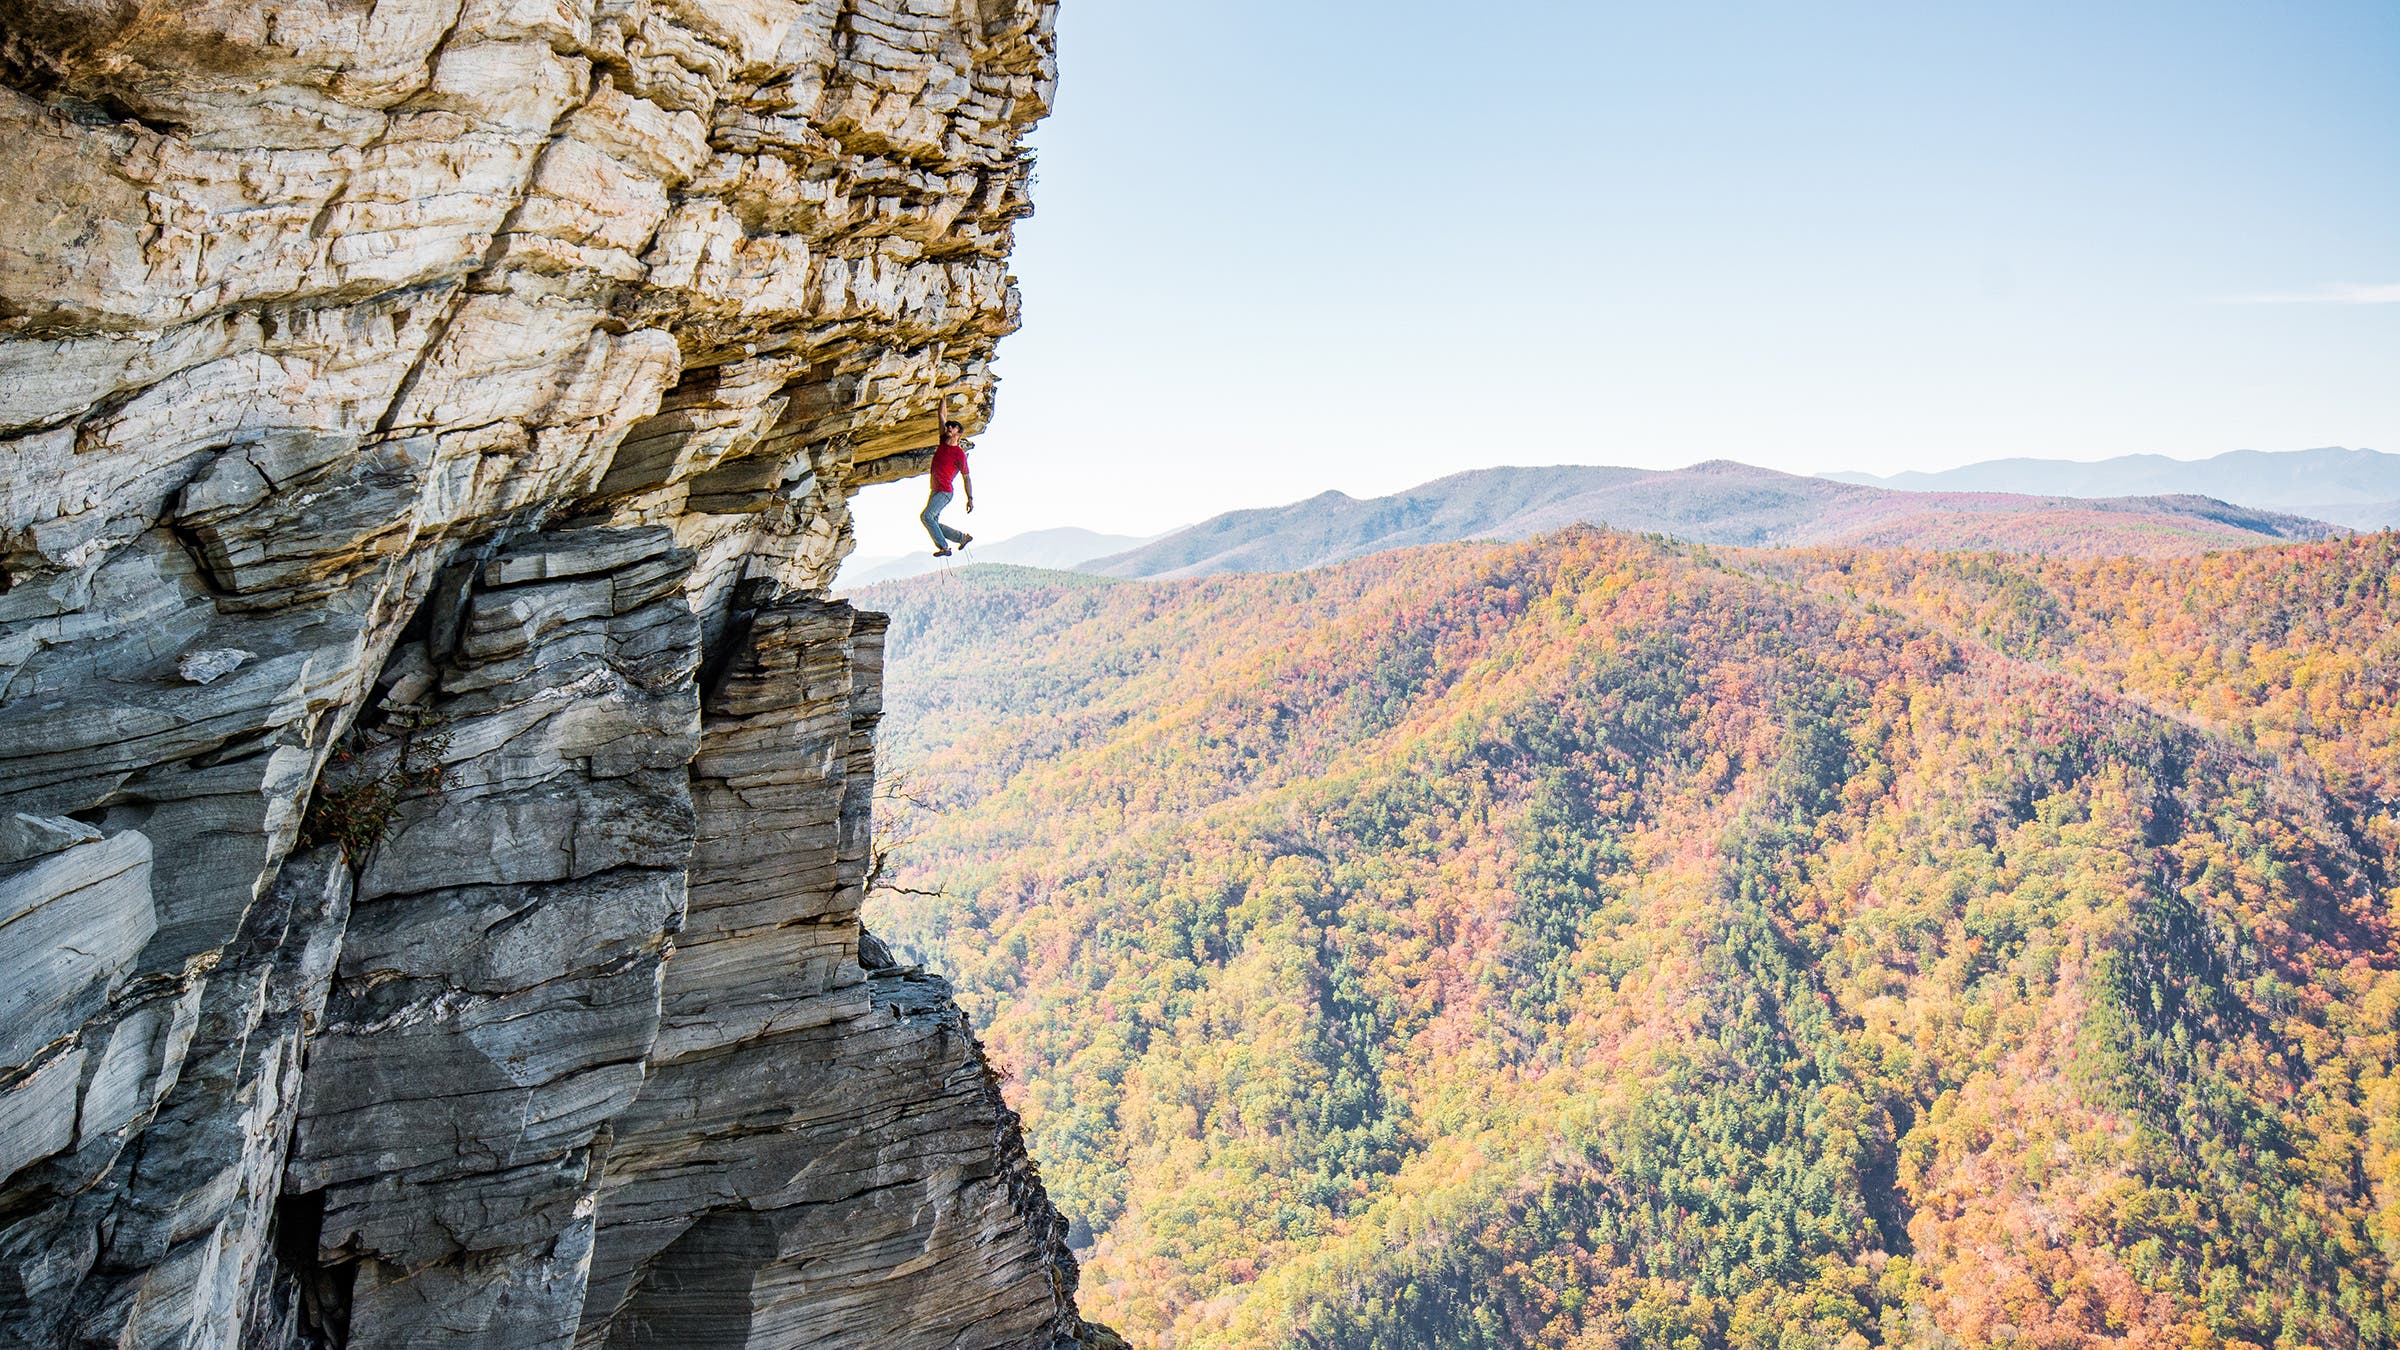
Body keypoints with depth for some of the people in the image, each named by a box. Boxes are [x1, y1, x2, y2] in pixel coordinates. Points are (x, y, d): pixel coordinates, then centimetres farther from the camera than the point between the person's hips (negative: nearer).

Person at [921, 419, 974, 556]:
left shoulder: (960, 453, -7)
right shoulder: (943, 443, 10)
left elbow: (966, 477, -2)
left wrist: (970, 498, -4)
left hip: (945, 492, -8)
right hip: (935, 491, 8)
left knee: (926, 516, -23)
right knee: (933, 523, 7)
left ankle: (944, 547, -18)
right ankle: (963, 537, 18)